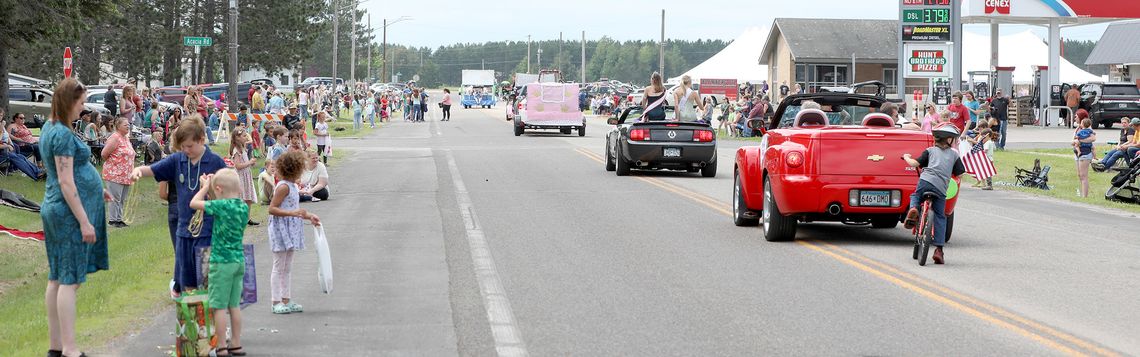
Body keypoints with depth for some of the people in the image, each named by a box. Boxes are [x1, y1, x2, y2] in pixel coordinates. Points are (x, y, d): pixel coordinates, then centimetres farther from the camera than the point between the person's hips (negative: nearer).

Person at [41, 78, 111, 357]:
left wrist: (95, 188, 26)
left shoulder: (50, 128, 12)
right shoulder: (63, 134, -18)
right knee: (70, 280, -8)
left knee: (57, 278, 11)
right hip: (70, 211, -10)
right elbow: (65, 182, -21)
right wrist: (84, 221, -20)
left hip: (55, 209, 10)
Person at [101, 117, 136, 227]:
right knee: (115, 198, -5)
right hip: (115, 174, -9)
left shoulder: (126, 138, 13)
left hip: (126, 175, 9)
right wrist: (111, 164, -3)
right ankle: (113, 219, 1)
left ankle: (119, 219, 19)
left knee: (122, 199, 12)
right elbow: (104, 154, -17)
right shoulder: (115, 138, -14)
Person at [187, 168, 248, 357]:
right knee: (234, 305, 14)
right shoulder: (244, 207, 3)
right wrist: (209, 187, 16)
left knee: (219, 306, 0)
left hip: (221, 262, -7)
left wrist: (205, 187, 5)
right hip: (239, 260, 7)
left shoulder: (221, 206, -18)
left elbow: (194, 203, -10)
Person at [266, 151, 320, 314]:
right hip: (281, 230, -10)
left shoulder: (293, 186, 11)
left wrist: (309, 216, 15)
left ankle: (286, 300, 18)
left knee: (287, 267, 13)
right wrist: (293, 213, -28)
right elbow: (272, 209, -21)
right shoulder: (283, 187, -18)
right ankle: (277, 302, 2)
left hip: (290, 231, 10)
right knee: (279, 267, -3)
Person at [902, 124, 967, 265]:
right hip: (941, 188, 0)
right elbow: (959, 174, 17)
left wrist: (906, 157, 30)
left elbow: (914, 163, 10)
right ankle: (939, 250, 2)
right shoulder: (954, 154, 20)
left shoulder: (930, 150, 17)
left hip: (926, 181, 0)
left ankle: (913, 209, -5)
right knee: (940, 217, 10)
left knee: (915, 196, 31)